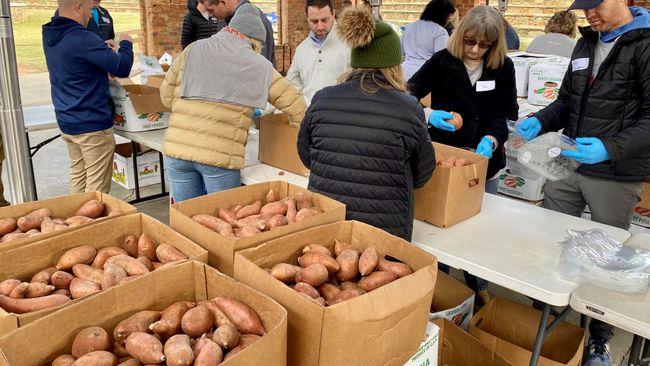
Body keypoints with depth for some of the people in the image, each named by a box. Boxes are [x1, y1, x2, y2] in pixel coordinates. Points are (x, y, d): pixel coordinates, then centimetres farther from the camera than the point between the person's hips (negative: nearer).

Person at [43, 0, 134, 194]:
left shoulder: (49, 36, 7)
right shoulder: (82, 38, -21)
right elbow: (122, 68, -19)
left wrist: (104, 48, 13)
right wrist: (126, 44, -2)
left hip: (67, 122, 9)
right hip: (93, 124, -9)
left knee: (77, 179, 18)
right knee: (97, 187, -1)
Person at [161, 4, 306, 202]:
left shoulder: (194, 49, 8)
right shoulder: (259, 65, 2)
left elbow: (166, 94, 11)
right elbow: (294, 103, 5)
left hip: (176, 148, 3)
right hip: (219, 155, -3)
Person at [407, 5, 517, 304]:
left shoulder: (503, 67, -2)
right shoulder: (442, 61, -8)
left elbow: (506, 114, -2)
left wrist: (491, 139, -21)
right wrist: (429, 115, -25)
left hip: (485, 160, 2)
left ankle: (477, 285, 35)